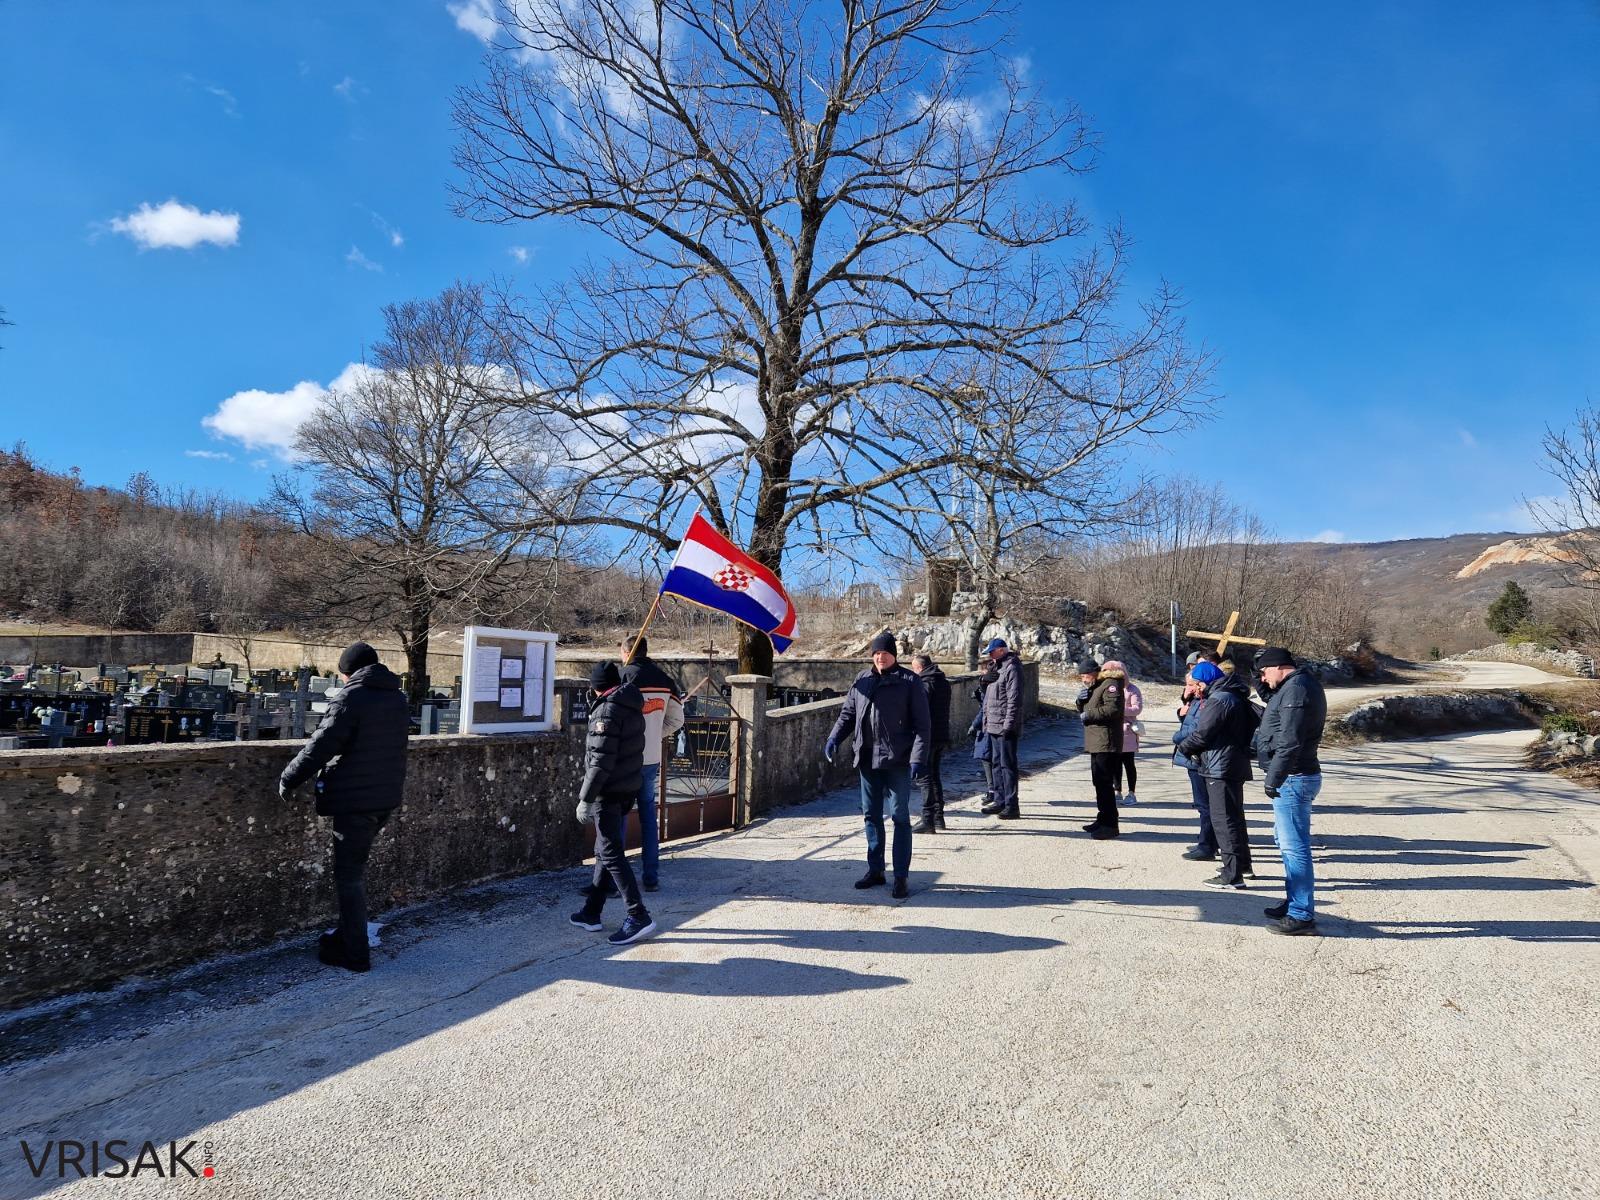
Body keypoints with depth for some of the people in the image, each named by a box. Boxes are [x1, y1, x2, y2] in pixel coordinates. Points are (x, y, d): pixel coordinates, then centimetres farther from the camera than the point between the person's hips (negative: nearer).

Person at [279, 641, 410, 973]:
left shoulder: (350, 698, -13)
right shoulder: (399, 699, 11)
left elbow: (321, 746, -14)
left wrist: (288, 778, -3)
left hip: (355, 799, -8)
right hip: (387, 797, 8)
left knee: (348, 875, 1)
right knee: (356, 868, 21)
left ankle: (355, 954, 6)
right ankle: (348, 935, 31)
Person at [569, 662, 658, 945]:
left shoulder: (606, 712, -17)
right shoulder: (633, 708, 9)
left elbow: (601, 761, -20)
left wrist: (585, 798, -17)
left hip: (609, 792, -9)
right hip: (630, 788, 9)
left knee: (611, 854, -6)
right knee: (604, 850, 17)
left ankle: (639, 917, -8)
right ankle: (591, 913, 26)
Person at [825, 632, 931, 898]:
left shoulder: (909, 682, -4)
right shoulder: (861, 681, 9)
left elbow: (922, 724, -6)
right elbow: (847, 713, 15)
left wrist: (918, 757, -15)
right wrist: (834, 737, -1)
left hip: (897, 760, -5)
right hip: (867, 759, 5)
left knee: (900, 816, -1)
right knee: (871, 815, 13)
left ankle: (901, 877, 7)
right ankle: (875, 870, 25)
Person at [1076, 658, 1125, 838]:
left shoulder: (1110, 684, -10)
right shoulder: (1092, 687, 20)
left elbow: (1113, 709, -24)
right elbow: (1083, 711, 22)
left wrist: (1090, 714, -17)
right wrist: (1081, 700, 2)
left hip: (1106, 742, -10)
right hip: (1095, 742, 10)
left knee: (1104, 783, -11)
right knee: (1099, 782, 15)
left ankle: (1110, 825, -9)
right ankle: (1103, 819, 25)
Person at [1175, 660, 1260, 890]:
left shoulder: (1219, 699, -18)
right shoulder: (1235, 697, 15)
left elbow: (1202, 733, -18)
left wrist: (1183, 747, -1)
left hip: (1221, 768, -11)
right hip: (1235, 765, 11)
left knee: (1223, 819, -7)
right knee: (1234, 816, 21)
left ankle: (1232, 876, -5)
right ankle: (1243, 864, 34)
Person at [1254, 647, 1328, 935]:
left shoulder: (1295, 689, -18)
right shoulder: (1303, 684, 16)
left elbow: (1290, 741, -24)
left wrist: (1273, 777, -22)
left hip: (1292, 779, -11)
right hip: (1295, 777, 11)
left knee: (1295, 847, -6)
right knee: (1289, 844, 21)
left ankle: (1302, 916, -1)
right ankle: (1295, 903, 32)